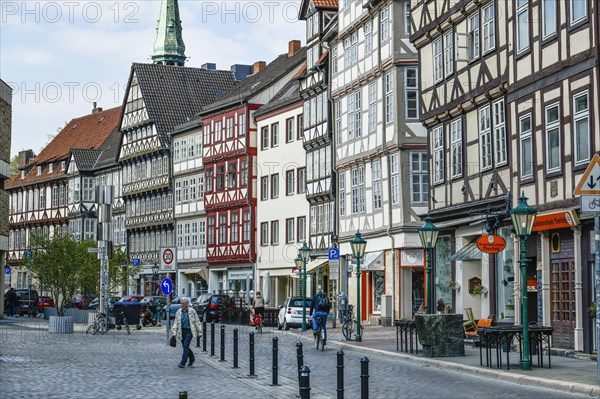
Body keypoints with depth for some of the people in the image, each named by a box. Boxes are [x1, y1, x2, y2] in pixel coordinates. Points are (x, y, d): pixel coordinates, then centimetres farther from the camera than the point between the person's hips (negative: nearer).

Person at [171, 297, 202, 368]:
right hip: (182, 331, 4)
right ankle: (192, 359, 32)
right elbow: (176, 323, 8)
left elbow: (197, 322, 2)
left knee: (186, 346, -14)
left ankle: (183, 362, -11)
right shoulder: (179, 312, 6)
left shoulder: (192, 311, -3)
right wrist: (174, 332, -1)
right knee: (185, 346, 10)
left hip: (189, 331, -4)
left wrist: (199, 332, 2)